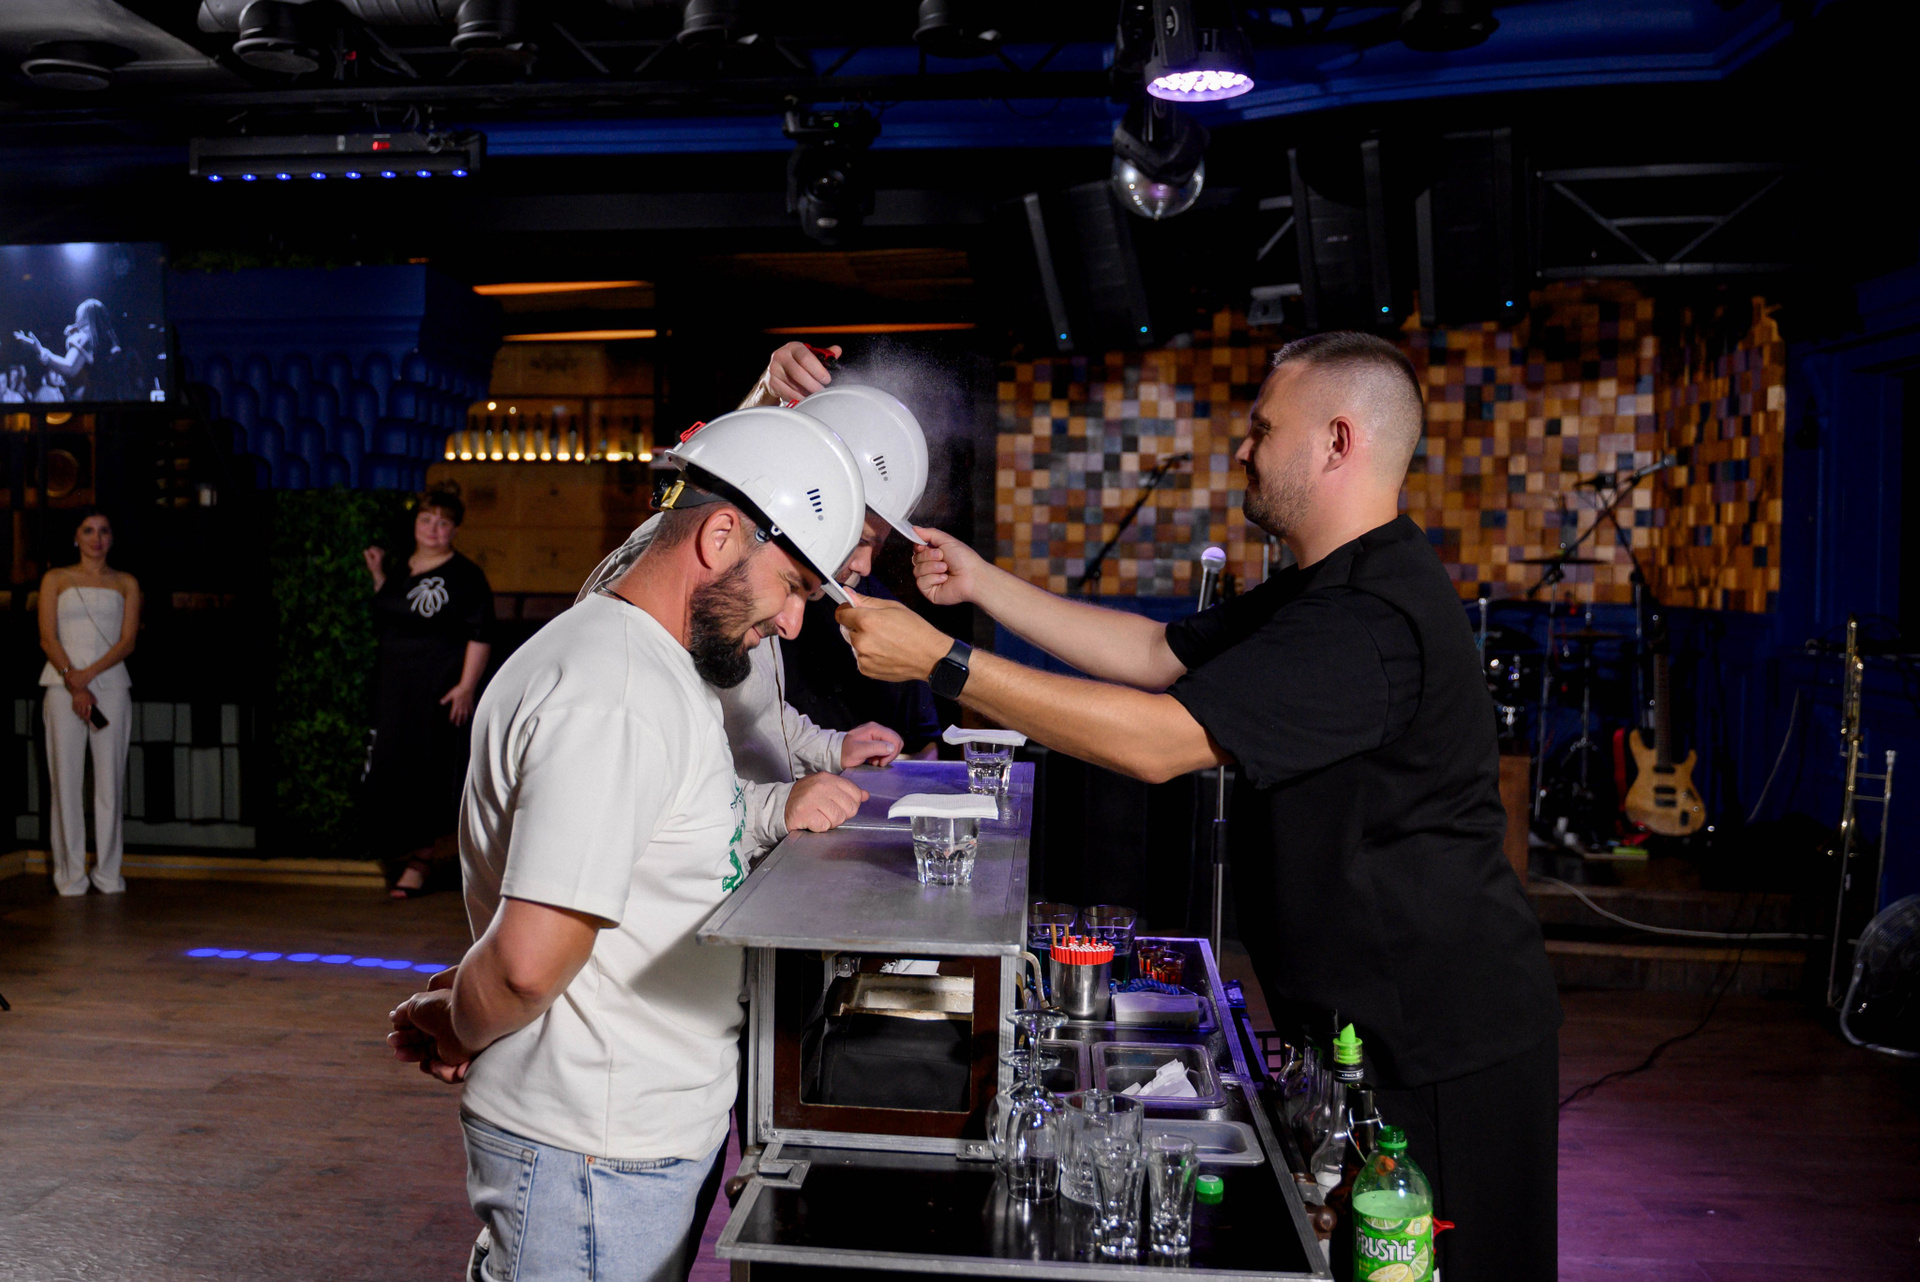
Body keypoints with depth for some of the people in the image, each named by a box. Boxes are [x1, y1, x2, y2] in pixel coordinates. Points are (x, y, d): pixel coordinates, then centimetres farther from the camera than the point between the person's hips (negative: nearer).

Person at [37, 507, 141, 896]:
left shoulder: (126, 583, 12)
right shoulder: (56, 580, 10)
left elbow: (127, 641, 2)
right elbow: (48, 637, 1)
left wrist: (87, 675, -11)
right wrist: (73, 683, -11)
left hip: (111, 685, 1)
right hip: (63, 686, -1)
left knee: (109, 779, 0)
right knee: (66, 778, -3)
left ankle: (108, 872, 6)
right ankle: (70, 873, 3)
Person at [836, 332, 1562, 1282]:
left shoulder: (1373, 620, -27)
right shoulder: (1328, 591, 10)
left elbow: (1157, 741, -32)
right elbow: (1153, 653, 10)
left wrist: (942, 665, -28)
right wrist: (982, 584, 5)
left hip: (1439, 1039, -10)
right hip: (1381, 1016, 10)